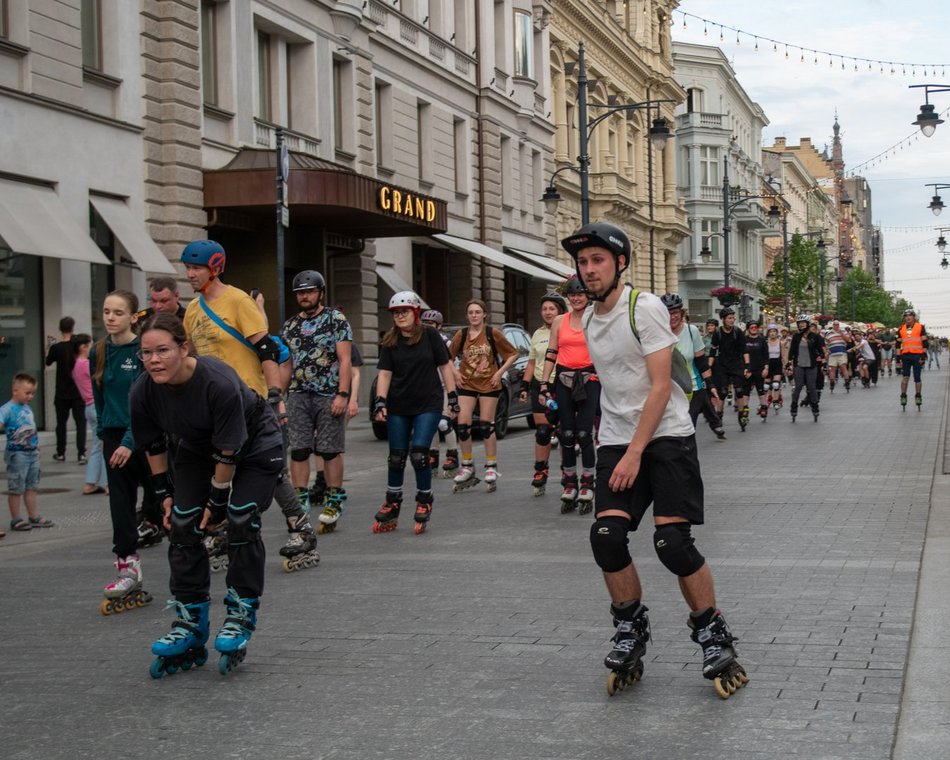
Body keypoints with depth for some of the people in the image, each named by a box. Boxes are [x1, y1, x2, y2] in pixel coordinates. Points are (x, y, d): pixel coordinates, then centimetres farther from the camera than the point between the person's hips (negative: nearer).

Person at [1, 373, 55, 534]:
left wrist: (36, 444, 25)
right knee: (16, 489, 3)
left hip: (32, 453, 8)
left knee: (31, 487, 16)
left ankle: (34, 517, 24)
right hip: (17, 454, -8)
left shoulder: (28, 408, 8)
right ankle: (16, 520, 12)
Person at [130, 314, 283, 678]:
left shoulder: (219, 382, -38)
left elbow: (229, 451, -29)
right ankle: (191, 625, 4)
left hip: (256, 446, -5)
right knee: (181, 524, -5)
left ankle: (241, 617, -4)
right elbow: (153, 445, -4)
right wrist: (164, 494, -1)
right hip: (198, 449, 5)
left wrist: (217, 501, -21)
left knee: (240, 520, -19)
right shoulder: (143, 392, -23)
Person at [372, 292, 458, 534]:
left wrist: (452, 396, -1)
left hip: (428, 405, -3)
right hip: (398, 407, 3)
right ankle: (392, 505, 19)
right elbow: (385, 373, -1)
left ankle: (424, 502, 6)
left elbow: (445, 365, 1)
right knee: (396, 457, 5)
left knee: (418, 453, -12)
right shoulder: (389, 342, 2)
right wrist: (380, 401, -12)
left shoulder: (430, 335, -4)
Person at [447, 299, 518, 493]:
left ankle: (491, 467, 10)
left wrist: (500, 373, -7)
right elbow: (447, 357, 14)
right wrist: (455, 373, 1)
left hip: (489, 384, -2)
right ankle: (467, 467, 8)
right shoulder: (461, 334, 2)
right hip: (466, 384, 2)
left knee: (486, 425, -1)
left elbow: (513, 354, 0)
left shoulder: (493, 333, -6)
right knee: (463, 425, -5)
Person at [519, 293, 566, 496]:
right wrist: (525, 386, 11)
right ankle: (540, 472, 7)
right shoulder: (538, 334, 14)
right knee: (542, 432, 1)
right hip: (540, 387, 4)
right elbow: (532, 363, 19)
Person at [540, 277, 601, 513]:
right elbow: (551, 354, 10)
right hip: (563, 381, 3)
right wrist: (544, 384, 3)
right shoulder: (559, 321, 11)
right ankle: (569, 486, 11)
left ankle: (587, 488, -2)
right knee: (566, 435, 2)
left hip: (589, 380, -3)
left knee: (584, 434, -8)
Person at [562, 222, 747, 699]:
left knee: (672, 542, -15)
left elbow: (660, 387, -15)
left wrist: (635, 453, -18)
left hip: (666, 436, -6)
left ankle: (714, 637, 3)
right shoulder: (588, 322, 12)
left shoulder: (645, 308, -10)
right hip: (616, 442, 6)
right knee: (606, 536, -11)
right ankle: (631, 631, 9)